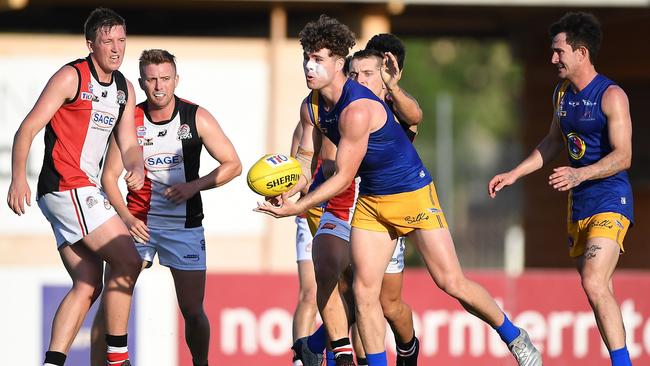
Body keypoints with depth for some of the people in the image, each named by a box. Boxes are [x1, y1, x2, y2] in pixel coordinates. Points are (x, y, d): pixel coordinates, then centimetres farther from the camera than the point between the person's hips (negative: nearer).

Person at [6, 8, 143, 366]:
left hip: (84, 191, 9)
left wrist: (136, 168, -8)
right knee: (127, 260, -13)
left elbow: (127, 144, 16)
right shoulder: (71, 77, -9)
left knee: (88, 284, 6)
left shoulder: (124, 89, 15)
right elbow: (28, 129, -12)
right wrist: (18, 178, -25)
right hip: (68, 188, -9)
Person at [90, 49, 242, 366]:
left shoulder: (197, 118, -4)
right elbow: (109, 175, 0)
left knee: (193, 311, 1)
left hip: (184, 224, 0)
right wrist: (125, 217, -16)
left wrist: (194, 186, -16)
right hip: (138, 223, 0)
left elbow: (233, 165, 0)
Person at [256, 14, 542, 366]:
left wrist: (297, 208, -23)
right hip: (370, 201, 7)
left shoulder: (358, 109, -28)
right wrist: (285, 193, -15)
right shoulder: (312, 108, -1)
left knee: (451, 282, -6)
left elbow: (343, 177, -24)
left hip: (412, 195, -7)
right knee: (364, 290, -5)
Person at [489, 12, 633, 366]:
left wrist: (580, 174, -35)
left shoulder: (611, 96, -14)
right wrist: (513, 174, 20)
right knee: (599, 292, 10)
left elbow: (623, 156, -21)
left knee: (594, 284, -23)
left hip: (610, 201, -8)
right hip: (578, 203, 8)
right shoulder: (562, 93, 10)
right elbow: (552, 142, 25)